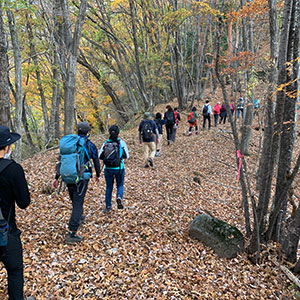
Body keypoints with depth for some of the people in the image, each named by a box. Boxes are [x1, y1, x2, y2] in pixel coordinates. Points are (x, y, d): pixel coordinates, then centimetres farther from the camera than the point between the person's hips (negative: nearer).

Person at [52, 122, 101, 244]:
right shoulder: (90, 146, -3)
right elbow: (96, 162, 8)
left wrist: (56, 177, 9)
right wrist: (98, 175, 24)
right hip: (82, 178, -4)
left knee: (75, 201, 25)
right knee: (77, 204, -3)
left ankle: (80, 217, 51)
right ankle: (72, 234, -6)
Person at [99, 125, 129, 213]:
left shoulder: (106, 143, -2)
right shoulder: (122, 143, -6)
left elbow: (100, 156, -2)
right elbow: (127, 156, -1)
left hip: (108, 169, 2)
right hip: (119, 168, -1)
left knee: (109, 187, 17)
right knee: (120, 185, 18)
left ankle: (108, 206, 19)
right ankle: (119, 197, -11)